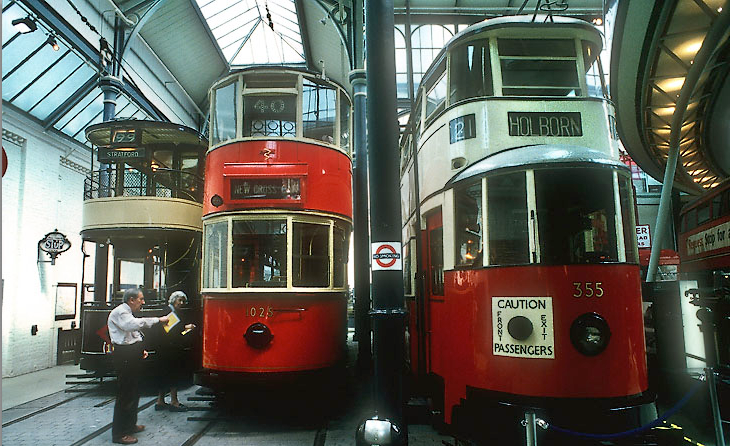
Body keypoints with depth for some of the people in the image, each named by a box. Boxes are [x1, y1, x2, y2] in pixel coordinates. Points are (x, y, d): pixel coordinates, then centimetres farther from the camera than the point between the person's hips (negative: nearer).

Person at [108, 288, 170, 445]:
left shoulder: (127, 313, 21)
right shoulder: (119, 312, -11)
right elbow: (134, 324, -31)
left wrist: (141, 350, 14)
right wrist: (158, 320, -29)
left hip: (132, 356, 10)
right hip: (124, 357, -10)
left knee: (133, 391, 18)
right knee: (125, 394, -6)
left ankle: (130, 425, 32)